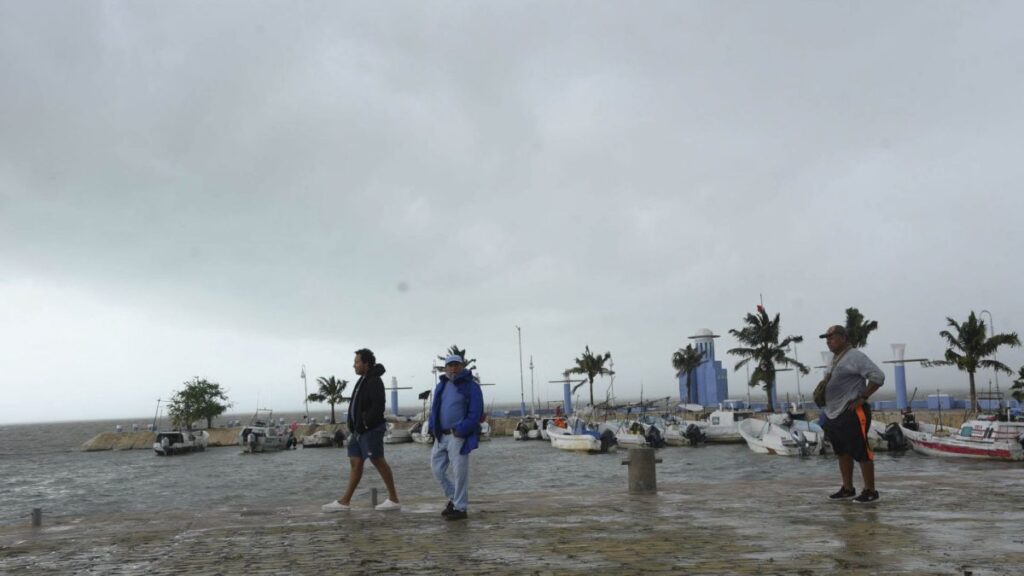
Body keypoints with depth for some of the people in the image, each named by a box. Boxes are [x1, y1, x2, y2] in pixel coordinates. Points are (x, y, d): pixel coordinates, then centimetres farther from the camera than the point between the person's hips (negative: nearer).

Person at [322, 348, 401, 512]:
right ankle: (345, 501, 14)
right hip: (359, 430, 10)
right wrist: (353, 427, 15)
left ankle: (393, 499, 4)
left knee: (379, 462, -4)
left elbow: (378, 406, -24)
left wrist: (366, 423, -20)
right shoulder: (363, 380, 16)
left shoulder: (374, 381, -14)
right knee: (355, 462, 10)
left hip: (370, 430, -10)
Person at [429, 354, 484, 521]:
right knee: (437, 468, 11)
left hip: (459, 436, -7)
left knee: (459, 472, -3)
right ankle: (454, 498, 29)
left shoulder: (471, 386, -7)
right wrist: (434, 429, 4)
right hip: (441, 436, 7)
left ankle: (461, 508, 9)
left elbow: (475, 413, -12)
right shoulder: (442, 385, 13)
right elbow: (434, 408, 18)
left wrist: (460, 431, -18)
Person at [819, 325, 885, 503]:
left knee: (861, 453, -3)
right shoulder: (835, 358, 16)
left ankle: (870, 491, 5)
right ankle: (847, 489, 24)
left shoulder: (855, 356, -11)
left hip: (853, 414, -9)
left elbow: (878, 377, -17)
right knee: (842, 453, 14)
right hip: (835, 415, 9)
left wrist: (862, 398, -17)